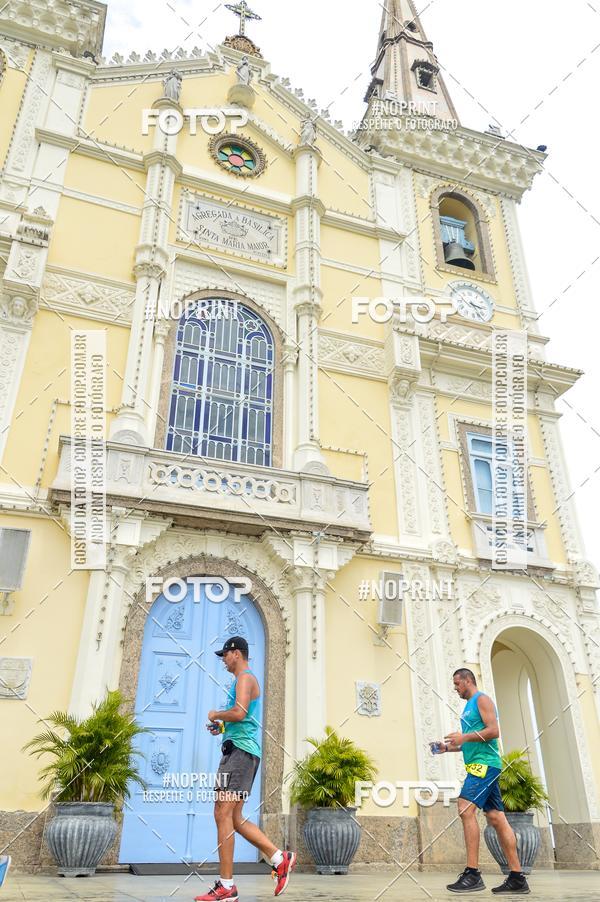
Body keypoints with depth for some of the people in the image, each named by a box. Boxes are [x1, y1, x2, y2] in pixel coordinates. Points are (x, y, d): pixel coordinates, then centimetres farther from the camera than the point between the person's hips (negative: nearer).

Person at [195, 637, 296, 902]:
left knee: (223, 815, -9)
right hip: (244, 752, 10)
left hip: (240, 750, -10)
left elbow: (239, 713, -24)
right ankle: (280, 858, 10)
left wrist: (216, 715, -6)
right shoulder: (247, 680, 25)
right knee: (234, 818, 10)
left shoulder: (245, 678, -7)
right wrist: (223, 727, 18)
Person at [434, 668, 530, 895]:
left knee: (465, 808, -19)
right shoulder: (470, 706, 23)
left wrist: (464, 737, -19)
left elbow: (494, 731, -16)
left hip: (485, 763, -10)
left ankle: (472, 874, -20)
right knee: (496, 818, 6)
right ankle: (517, 878, 7)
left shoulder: (482, 699, -4)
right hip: (478, 765, 10)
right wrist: (448, 748, 15)